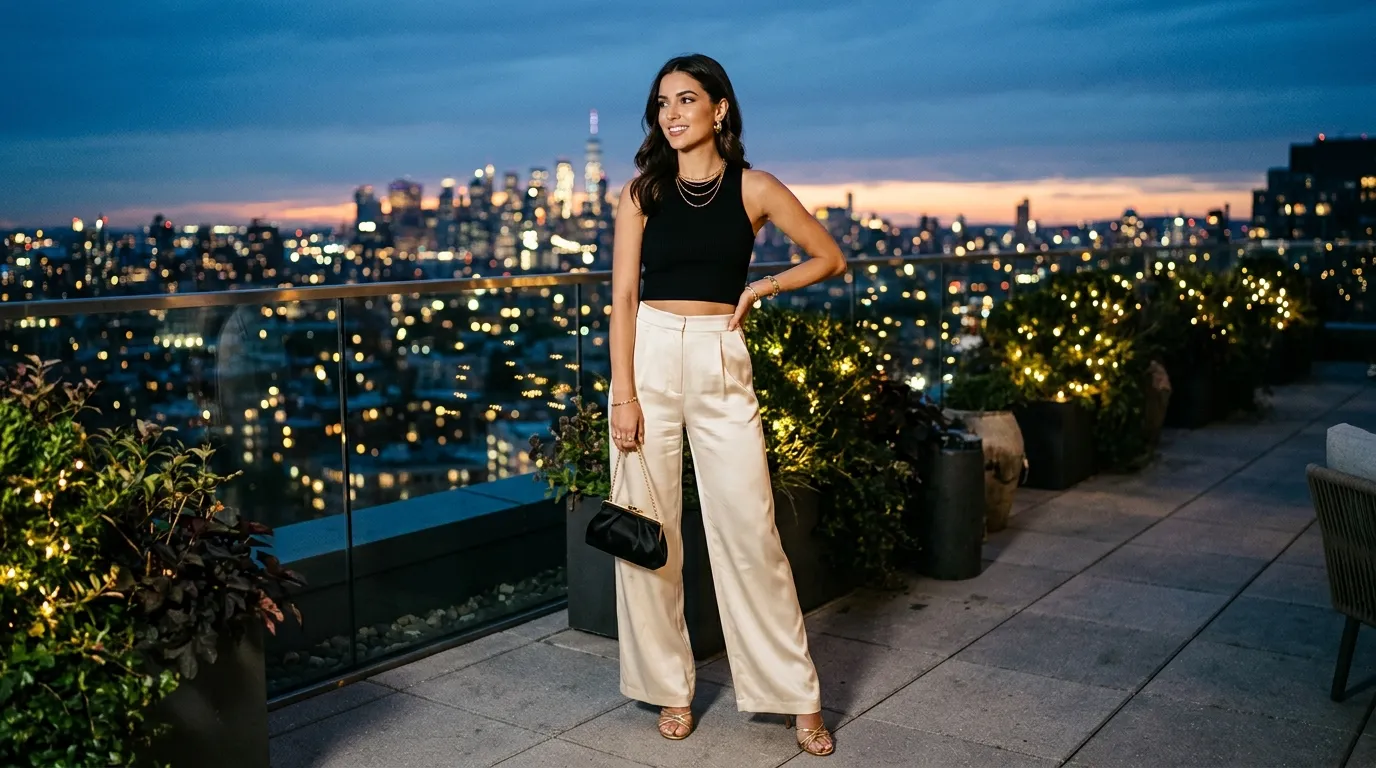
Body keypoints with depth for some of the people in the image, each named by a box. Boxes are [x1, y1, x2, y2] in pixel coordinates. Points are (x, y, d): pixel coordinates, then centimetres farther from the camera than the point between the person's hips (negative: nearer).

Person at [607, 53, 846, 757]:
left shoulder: (754, 189, 2)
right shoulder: (642, 192, 4)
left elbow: (829, 258, 11)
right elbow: (623, 296, 0)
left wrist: (758, 289, 0)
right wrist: (623, 393, -8)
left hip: (723, 366, -1)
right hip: (650, 360, 2)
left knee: (750, 532, -1)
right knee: (649, 530, 4)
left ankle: (797, 696, 12)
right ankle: (669, 687, 20)